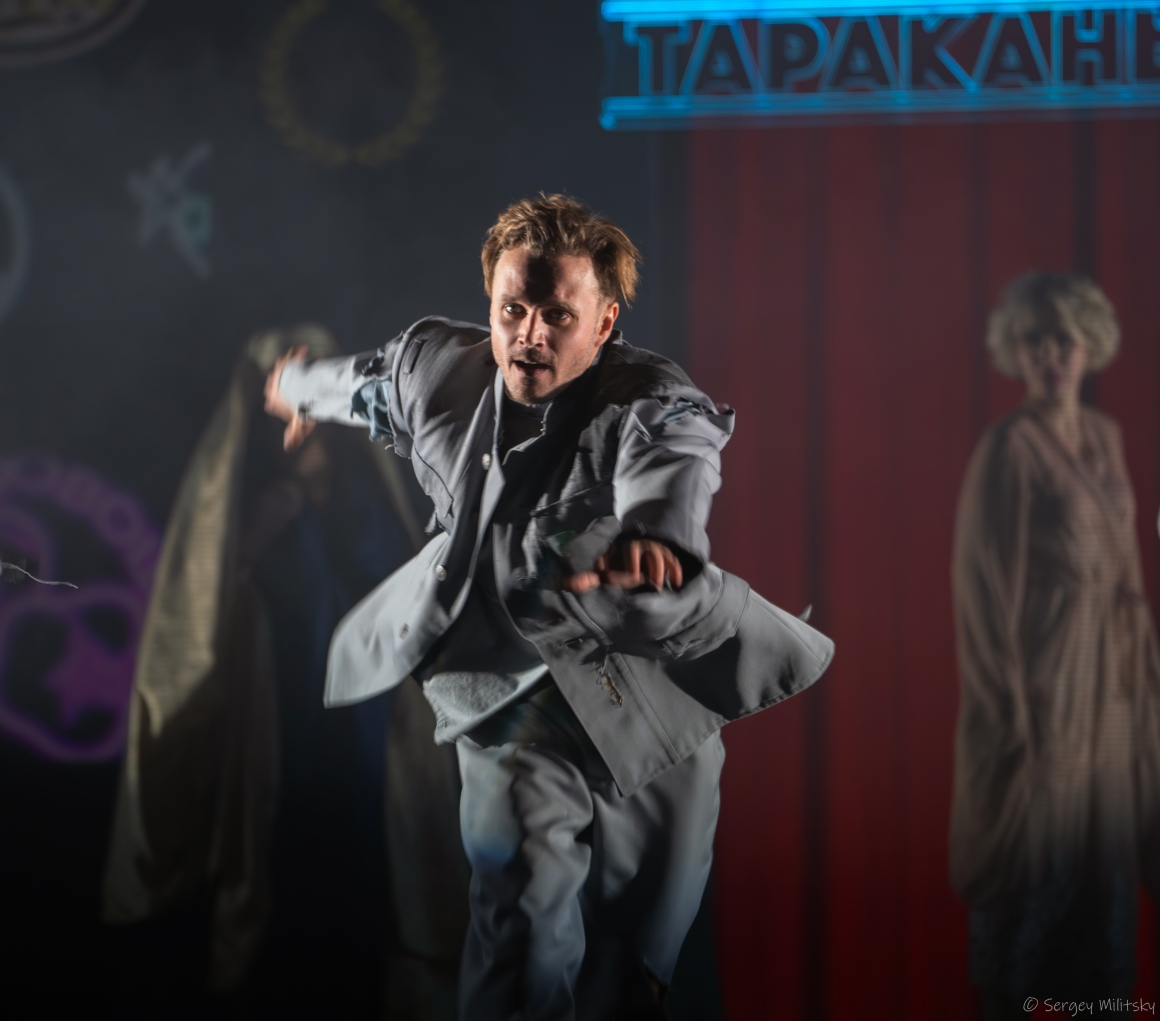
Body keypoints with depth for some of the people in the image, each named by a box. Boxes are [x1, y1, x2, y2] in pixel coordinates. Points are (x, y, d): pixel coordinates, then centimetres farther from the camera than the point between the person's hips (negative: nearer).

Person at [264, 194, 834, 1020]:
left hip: (648, 707, -1)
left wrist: (653, 538, -72)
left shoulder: (654, 404, -22)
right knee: (525, 896, -24)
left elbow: (671, 472, -48)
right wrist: (302, 389, 42)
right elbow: (363, 386, 19)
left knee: (636, 952, 12)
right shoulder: (437, 367, -6)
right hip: (512, 696, 2)